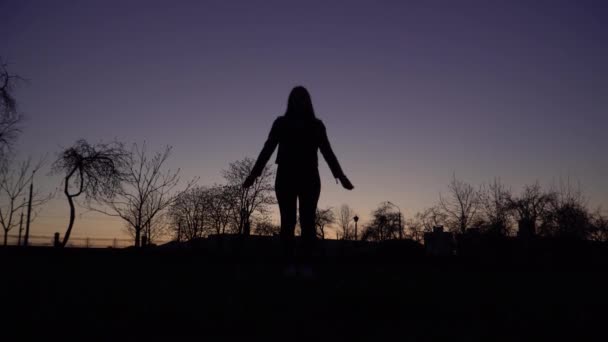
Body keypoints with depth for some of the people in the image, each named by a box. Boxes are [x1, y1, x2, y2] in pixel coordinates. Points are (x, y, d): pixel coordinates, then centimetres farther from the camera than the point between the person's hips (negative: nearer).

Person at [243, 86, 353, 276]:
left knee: (307, 221, -7)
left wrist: (340, 175, 0)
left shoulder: (316, 125, 12)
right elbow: (267, 149, 5)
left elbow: (327, 152, 9)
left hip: (309, 179, 1)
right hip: (286, 178, 0)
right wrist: (253, 174, -4)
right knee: (287, 222, -7)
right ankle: (289, 265, -5)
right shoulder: (281, 123, 9)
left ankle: (308, 265, -5)